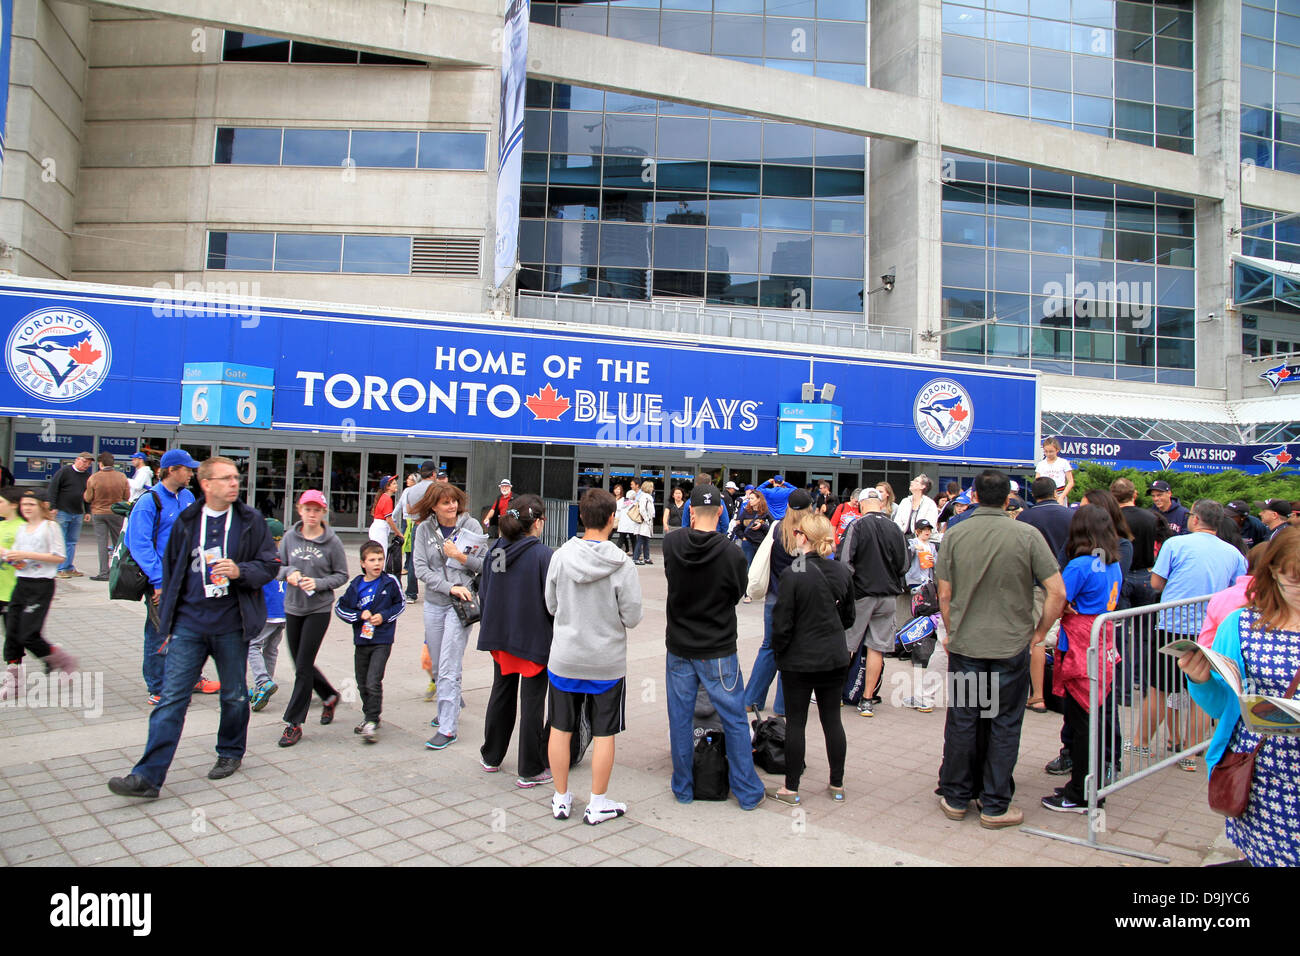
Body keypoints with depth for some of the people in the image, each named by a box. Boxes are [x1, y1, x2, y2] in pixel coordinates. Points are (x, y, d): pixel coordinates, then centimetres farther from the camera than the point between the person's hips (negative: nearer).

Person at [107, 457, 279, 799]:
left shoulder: (251, 521, 0)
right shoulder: (186, 522, 5)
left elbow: (270, 564, 0)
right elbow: (171, 570, 14)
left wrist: (240, 571, -19)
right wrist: (167, 618, 13)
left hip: (231, 625, -1)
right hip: (189, 624, 1)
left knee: (234, 695, 13)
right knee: (172, 697, -3)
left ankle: (230, 753, 34)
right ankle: (147, 776, -2)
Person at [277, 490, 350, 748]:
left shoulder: (332, 541, -8)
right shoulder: (290, 536, 0)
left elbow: (342, 575, -1)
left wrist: (319, 583, -17)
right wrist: (289, 573, -13)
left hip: (319, 609, -4)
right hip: (293, 608, 4)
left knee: (303, 666, -4)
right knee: (300, 663, 14)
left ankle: (294, 723, 7)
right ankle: (329, 696, 38)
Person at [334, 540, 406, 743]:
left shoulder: (390, 582, -7)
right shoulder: (356, 585, 0)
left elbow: (401, 604, 5)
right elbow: (339, 608, 6)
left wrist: (384, 616, -9)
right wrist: (359, 615, -9)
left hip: (382, 641, -4)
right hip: (361, 640, 4)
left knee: (373, 682, -12)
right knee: (362, 683, 15)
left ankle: (372, 722, -2)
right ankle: (369, 715, 33)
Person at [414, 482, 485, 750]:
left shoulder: (471, 526, -4)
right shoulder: (424, 529, 1)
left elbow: (486, 564, -3)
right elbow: (421, 568, -6)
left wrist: (463, 557, -20)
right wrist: (450, 587, -15)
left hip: (462, 603, -4)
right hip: (433, 602, 4)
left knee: (449, 668, -7)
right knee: (438, 664, 17)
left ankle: (448, 728, 0)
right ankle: (452, 706, 41)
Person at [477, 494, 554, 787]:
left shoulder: (495, 551, 0)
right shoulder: (543, 555, -19)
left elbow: (484, 592, 8)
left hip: (500, 636, 6)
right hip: (534, 639, -6)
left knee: (501, 694, 22)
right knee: (532, 702, 5)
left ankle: (491, 756, 37)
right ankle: (530, 771, 14)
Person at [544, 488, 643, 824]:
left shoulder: (561, 556, -8)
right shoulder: (621, 564, -16)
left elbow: (551, 605, 2)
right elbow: (632, 617, -13)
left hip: (564, 657, 2)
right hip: (607, 661, -2)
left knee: (560, 729, 15)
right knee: (604, 734, 11)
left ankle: (561, 798, 27)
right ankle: (598, 804, 21)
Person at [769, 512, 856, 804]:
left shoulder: (795, 574, -18)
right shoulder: (843, 572, -1)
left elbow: (782, 622, -15)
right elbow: (849, 617, 11)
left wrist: (778, 651, 1)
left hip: (799, 659, -5)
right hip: (835, 658, 5)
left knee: (795, 722, 6)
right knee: (832, 719, 14)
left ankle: (791, 788, 15)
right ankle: (837, 786, 23)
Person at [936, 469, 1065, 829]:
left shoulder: (954, 535, -4)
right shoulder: (1027, 535, -8)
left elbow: (944, 594, 0)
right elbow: (1058, 593, -10)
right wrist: (1039, 632, 4)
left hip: (964, 646, 2)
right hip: (1011, 645, -1)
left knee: (962, 721, 11)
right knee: (1004, 725, 9)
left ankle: (955, 798, 23)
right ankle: (995, 806, 16)